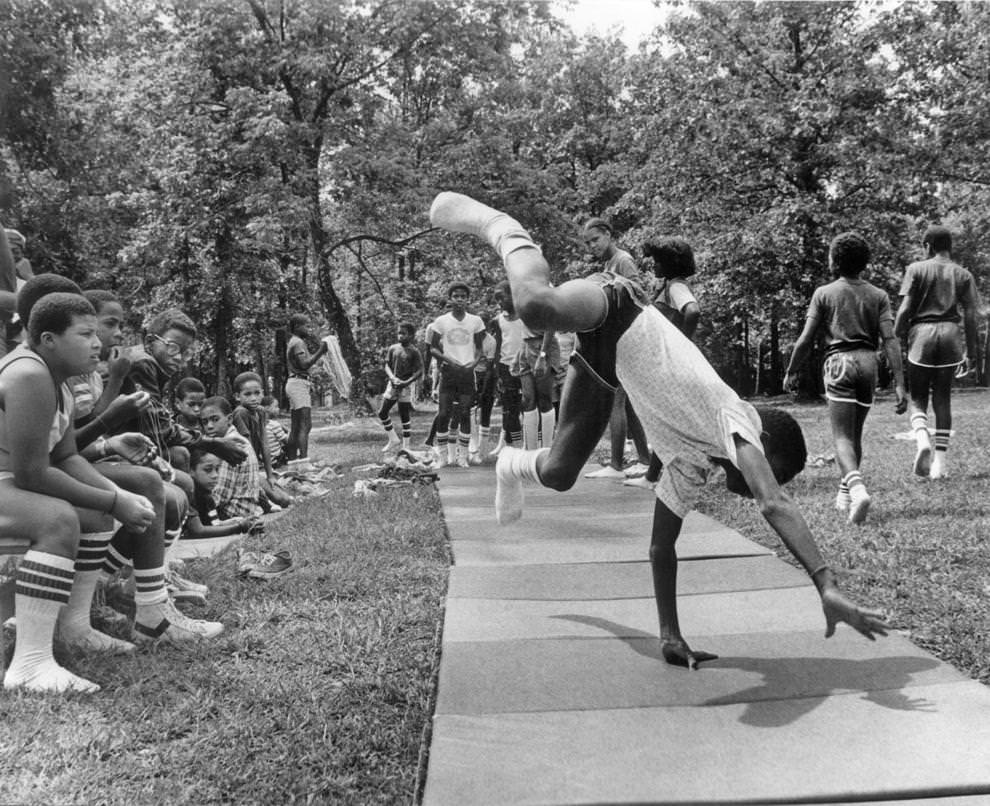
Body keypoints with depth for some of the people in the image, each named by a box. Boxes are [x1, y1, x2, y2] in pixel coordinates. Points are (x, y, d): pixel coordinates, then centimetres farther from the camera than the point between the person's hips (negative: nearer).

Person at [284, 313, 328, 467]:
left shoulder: (294, 342, 23)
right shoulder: (298, 342, -9)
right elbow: (304, 364, -20)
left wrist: (319, 350, 18)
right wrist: (320, 351, -16)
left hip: (295, 383, 11)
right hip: (298, 383, -11)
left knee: (295, 427, 9)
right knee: (305, 425, -16)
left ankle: (292, 462, 9)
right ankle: (304, 462, -23)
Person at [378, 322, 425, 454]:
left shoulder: (413, 351, -6)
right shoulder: (392, 349, 7)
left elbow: (419, 371, -9)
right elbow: (387, 366, 5)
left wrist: (407, 382, -20)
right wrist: (393, 378, -14)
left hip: (406, 386, -5)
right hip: (392, 384, 5)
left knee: (405, 416, -1)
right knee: (382, 412, 3)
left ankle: (405, 447, 10)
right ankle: (394, 440, 20)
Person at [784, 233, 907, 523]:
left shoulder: (824, 293, 2)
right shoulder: (878, 295, 8)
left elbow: (805, 339, -2)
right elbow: (890, 340, -2)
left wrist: (791, 372, 11)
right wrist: (899, 384, -4)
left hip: (840, 362, -3)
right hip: (868, 363, 4)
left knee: (842, 436, -7)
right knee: (855, 433, 18)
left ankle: (857, 487, -31)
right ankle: (845, 493, 30)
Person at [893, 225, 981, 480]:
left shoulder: (917, 269, 2)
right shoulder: (963, 275, 9)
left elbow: (904, 310, -6)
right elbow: (970, 316, 5)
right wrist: (971, 353, 10)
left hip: (922, 333, -2)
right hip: (950, 335, 2)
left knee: (918, 398, 8)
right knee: (942, 398, 10)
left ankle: (922, 438, -21)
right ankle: (941, 461, 8)